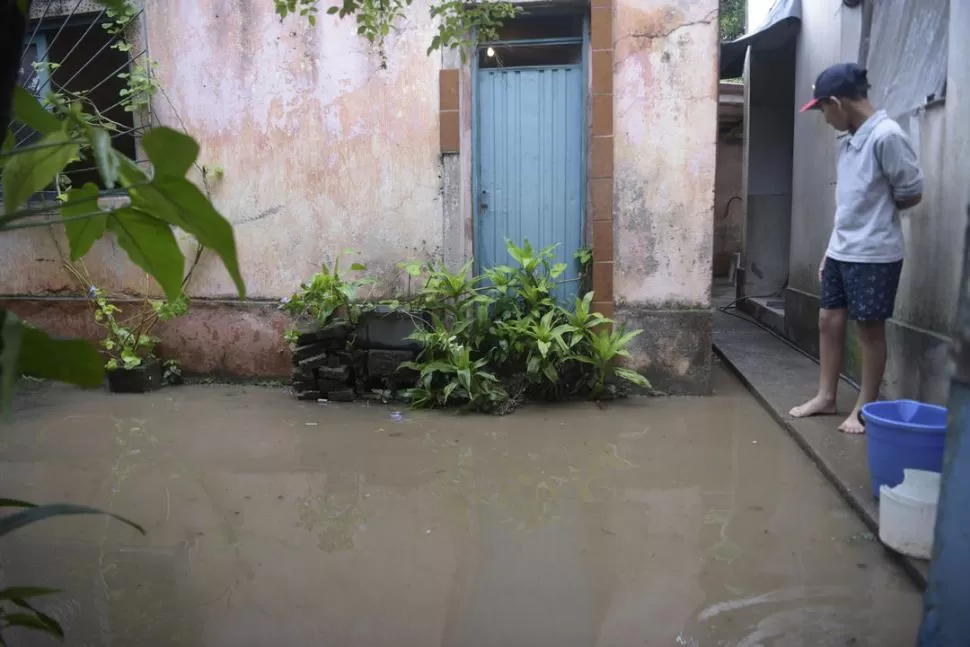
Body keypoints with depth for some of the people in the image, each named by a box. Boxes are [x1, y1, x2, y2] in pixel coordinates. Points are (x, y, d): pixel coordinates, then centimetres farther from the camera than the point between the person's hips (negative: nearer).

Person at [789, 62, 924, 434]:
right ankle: (826, 397, 24)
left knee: (870, 329, 2)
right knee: (829, 321, 12)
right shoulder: (848, 141, 10)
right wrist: (830, 251, 13)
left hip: (873, 255, -8)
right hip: (840, 252, 8)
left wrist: (881, 209, 5)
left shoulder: (887, 136, -17)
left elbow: (912, 194, -12)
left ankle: (865, 409, 15)